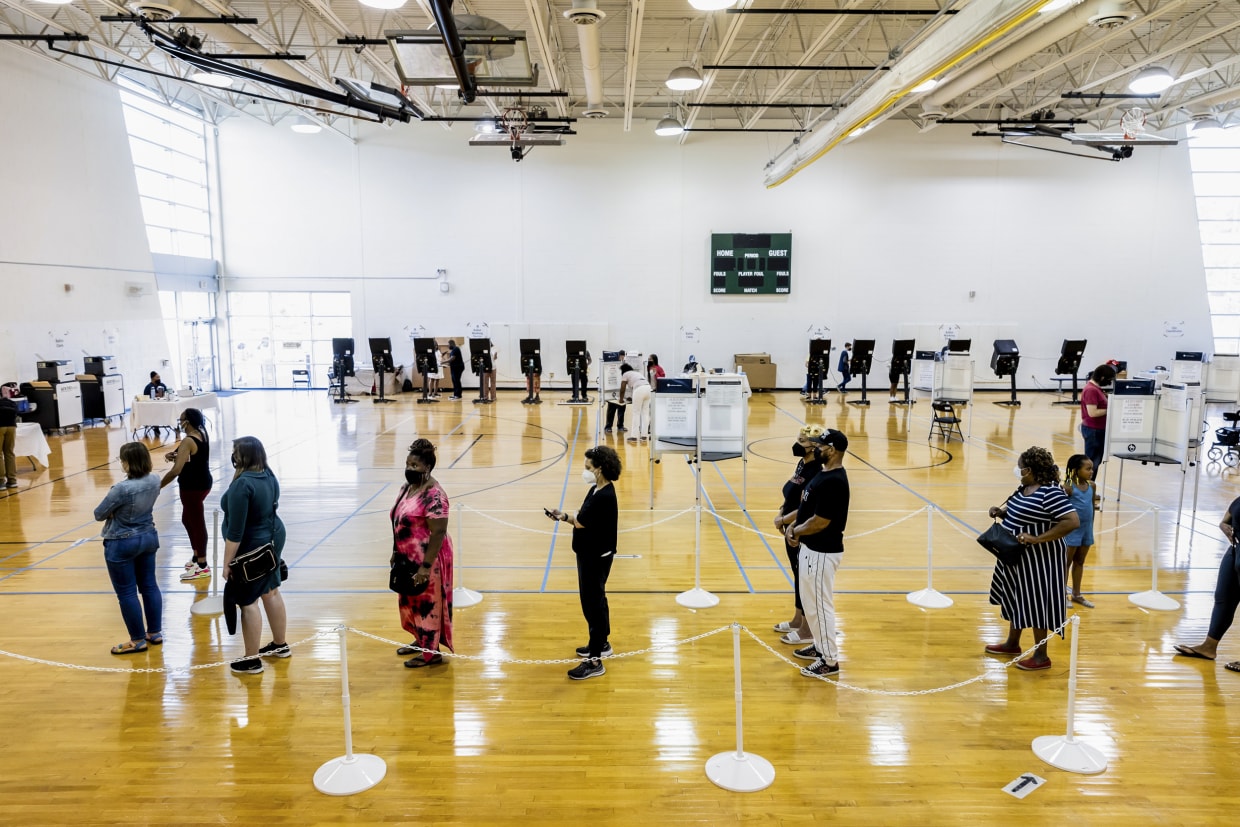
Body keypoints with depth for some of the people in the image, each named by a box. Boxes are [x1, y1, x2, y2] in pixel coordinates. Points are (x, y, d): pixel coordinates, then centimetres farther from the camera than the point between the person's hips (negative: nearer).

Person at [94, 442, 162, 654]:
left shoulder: (122, 489, -27)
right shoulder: (155, 481, -5)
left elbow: (99, 514, -13)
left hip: (122, 545, -7)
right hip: (149, 537, 7)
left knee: (127, 593, 6)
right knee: (149, 586, 16)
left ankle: (138, 640, 14)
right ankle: (155, 633, 26)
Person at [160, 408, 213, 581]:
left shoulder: (188, 441, -23)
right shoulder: (202, 436, 6)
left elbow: (176, 470, -27)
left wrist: (158, 486, -19)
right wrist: (175, 455, 2)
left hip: (193, 487, -10)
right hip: (202, 483, 10)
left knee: (197, 524, 0)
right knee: (188, 520, 23)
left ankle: (202, 567, 9)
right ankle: (197, 557, 34)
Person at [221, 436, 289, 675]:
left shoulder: (242, 485, -26)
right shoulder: (269, 475, 1)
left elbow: (236, 530, -25)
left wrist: (227, 562, -17)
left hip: (252, 549, -9)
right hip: (272, 539, 9)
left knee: (247, 602, 3)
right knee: (271, 592, 20)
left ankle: (252, 661, 13)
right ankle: (280, 645, 34)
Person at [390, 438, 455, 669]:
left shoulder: (433, 495, -24)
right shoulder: (407, 488, 6)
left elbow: (439, 533, -25)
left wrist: (426, 566, -25)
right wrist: (396, 552, 18)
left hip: (427, 560, -9)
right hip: (409, 558, 9)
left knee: (427, 603, 3)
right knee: (412, 601, 21)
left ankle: (431, 652, 17)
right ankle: (420, 641, 39)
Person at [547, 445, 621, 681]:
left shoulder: (605, 497, -25)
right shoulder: (596, 490, 5)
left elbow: (581, 522, -25)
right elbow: (582, 519, 7)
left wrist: (566, 517, -5)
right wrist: (565, 516, -7)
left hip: (596, 557, -10)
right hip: (590, 555, 10)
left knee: (593, 605, -3)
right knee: (596, 601, 22)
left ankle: (595, 661, 5)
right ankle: (602, 644, 39)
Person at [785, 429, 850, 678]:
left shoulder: (833, 482, -25)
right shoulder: (824, 473, 7)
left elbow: (820, 522, -25)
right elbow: (808, 506, 16)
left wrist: (795, 532, -9)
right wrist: (793, 525, 1)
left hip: (822, 552, -10)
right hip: (812, 548, 10)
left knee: (819, 605, 1)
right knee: (811, 601, 22)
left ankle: (829, 661, 15)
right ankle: (820, 646, 38)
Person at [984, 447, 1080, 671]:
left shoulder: (1051, 492, -23)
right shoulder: (1024, 488, 5)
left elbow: (1072, 522, -29)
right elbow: (1013, 508, 21)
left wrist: (1037, 539, -30)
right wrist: (1000, 510, -2)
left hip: (1039, 559, -9)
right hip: (1018, 556, 9)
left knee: (1036, 604, 2)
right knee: (1016, 599, 20)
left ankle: (1041, 656, 16)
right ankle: (1012, 643, 37)